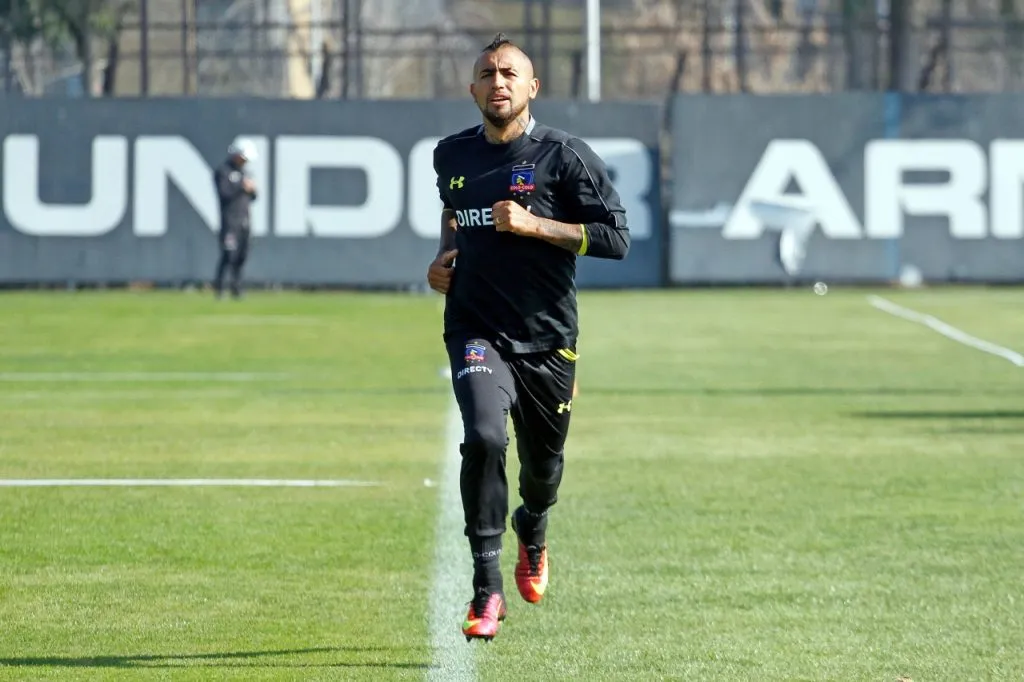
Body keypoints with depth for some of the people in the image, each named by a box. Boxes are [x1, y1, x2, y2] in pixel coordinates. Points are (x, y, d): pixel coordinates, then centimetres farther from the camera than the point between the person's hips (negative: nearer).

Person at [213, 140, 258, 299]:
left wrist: (251, 189, 0)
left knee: (242, 256, 6)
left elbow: (252, 197, 21)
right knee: (229, 253, -13)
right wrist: (242, 187, -17)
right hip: (230, 219, -8)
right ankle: (218, 287, -9)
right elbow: (224, 194, -17)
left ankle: (236, 287, 12)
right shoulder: (223, 171, -4)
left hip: (244, 219, 8)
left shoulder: (243, 171, 20)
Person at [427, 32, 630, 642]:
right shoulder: (452, 156, 8)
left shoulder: (565, 155, -6)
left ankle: (532, 532, 51)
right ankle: (487, 590, -20)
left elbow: (616, 238, -11)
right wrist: (443, 257, 11)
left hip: (548, 340, -1)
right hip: (476, 332, 1)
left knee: (543, 466, 13)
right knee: (483, 437, -25)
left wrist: (533, 225, -18)